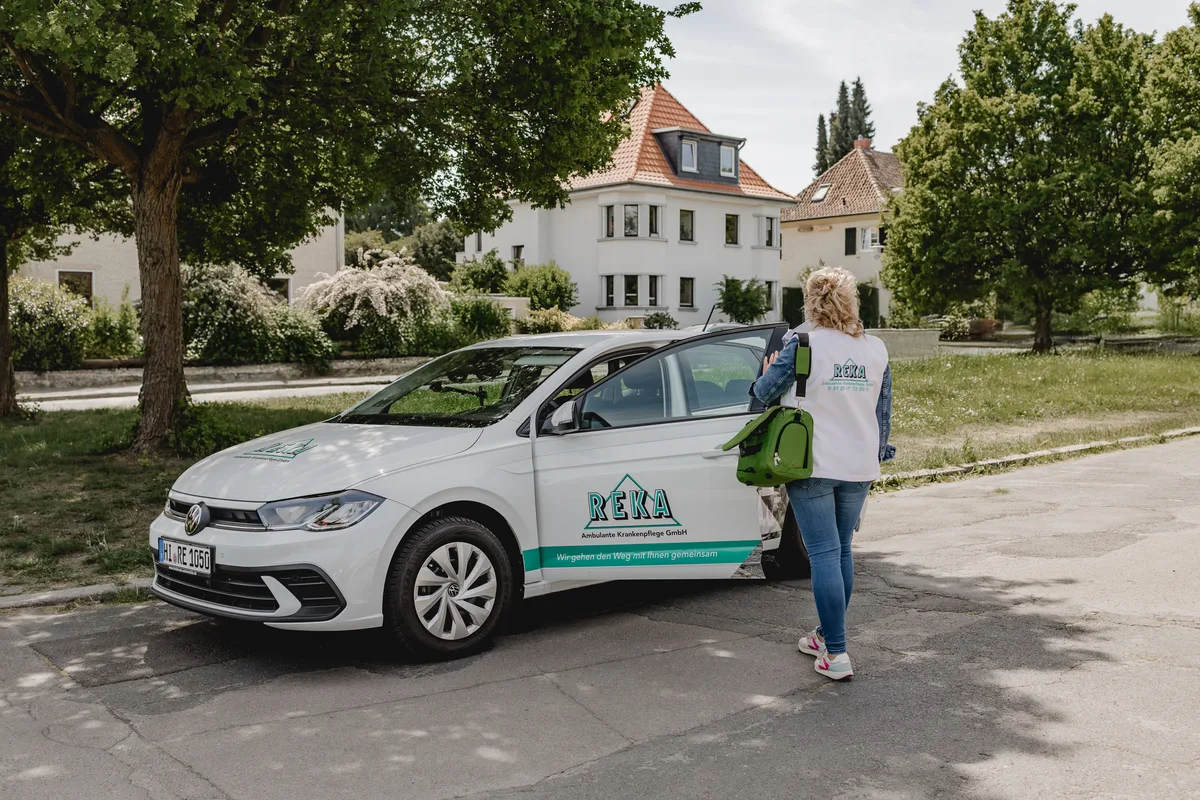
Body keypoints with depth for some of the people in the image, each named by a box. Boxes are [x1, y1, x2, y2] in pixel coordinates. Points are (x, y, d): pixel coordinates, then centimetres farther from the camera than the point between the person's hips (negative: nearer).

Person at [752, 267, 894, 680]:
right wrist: (876, 458, 23)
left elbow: (766, 391, -5)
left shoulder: (802, 344, -11)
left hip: (813, 465, -5)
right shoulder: (876, 349, 6)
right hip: (859, 468, 5)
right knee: (841, 551, 17)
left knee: (824, 554, -3)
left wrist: (767, 373, 17)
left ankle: (836, 654, -4)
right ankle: (827, 635, 31)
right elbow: (883, 412, 12)